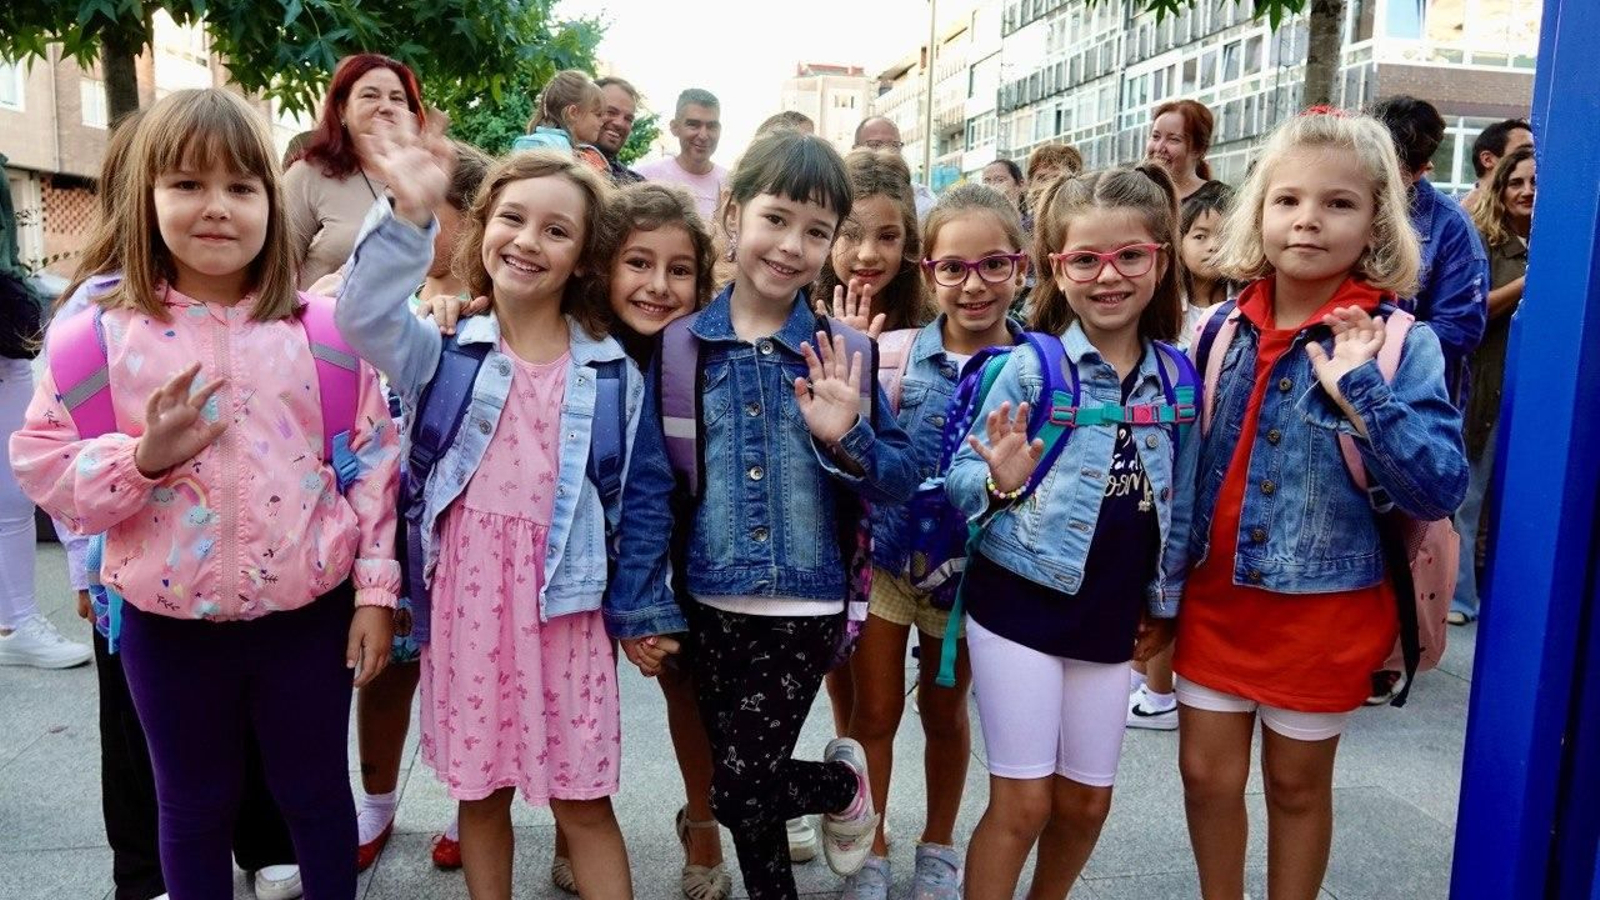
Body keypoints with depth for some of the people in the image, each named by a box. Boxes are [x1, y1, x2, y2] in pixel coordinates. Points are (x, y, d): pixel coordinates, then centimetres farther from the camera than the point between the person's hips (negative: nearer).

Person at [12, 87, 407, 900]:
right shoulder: (101, 335, -5)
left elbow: (373, 459, -2)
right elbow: (42, 467, -3)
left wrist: (375, 588, -4)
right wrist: (145, 457, -21)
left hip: (308, 611, 0)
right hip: (169, 626, 1)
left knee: (317, 793, 17)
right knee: (194, 806, 20)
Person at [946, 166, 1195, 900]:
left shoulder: (1177, 376, 1)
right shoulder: (1029, 366, -11)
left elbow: (1180, 501, 11)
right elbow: (959, 483, -12)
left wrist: (1163, 602, 13)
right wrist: (999, 482, -32)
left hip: (1112, 614, 5)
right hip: (1020, 602, -4)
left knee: (1087, 801, 17)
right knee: (1022, 802, 3)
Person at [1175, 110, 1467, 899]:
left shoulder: (1400, 343, -12)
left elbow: (1441, 490, -19)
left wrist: (1361, 392, -29)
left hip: (1321, 608, -3)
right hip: (1215, 595, 3)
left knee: (1297, 783, 14)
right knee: (1207, 772, 12)